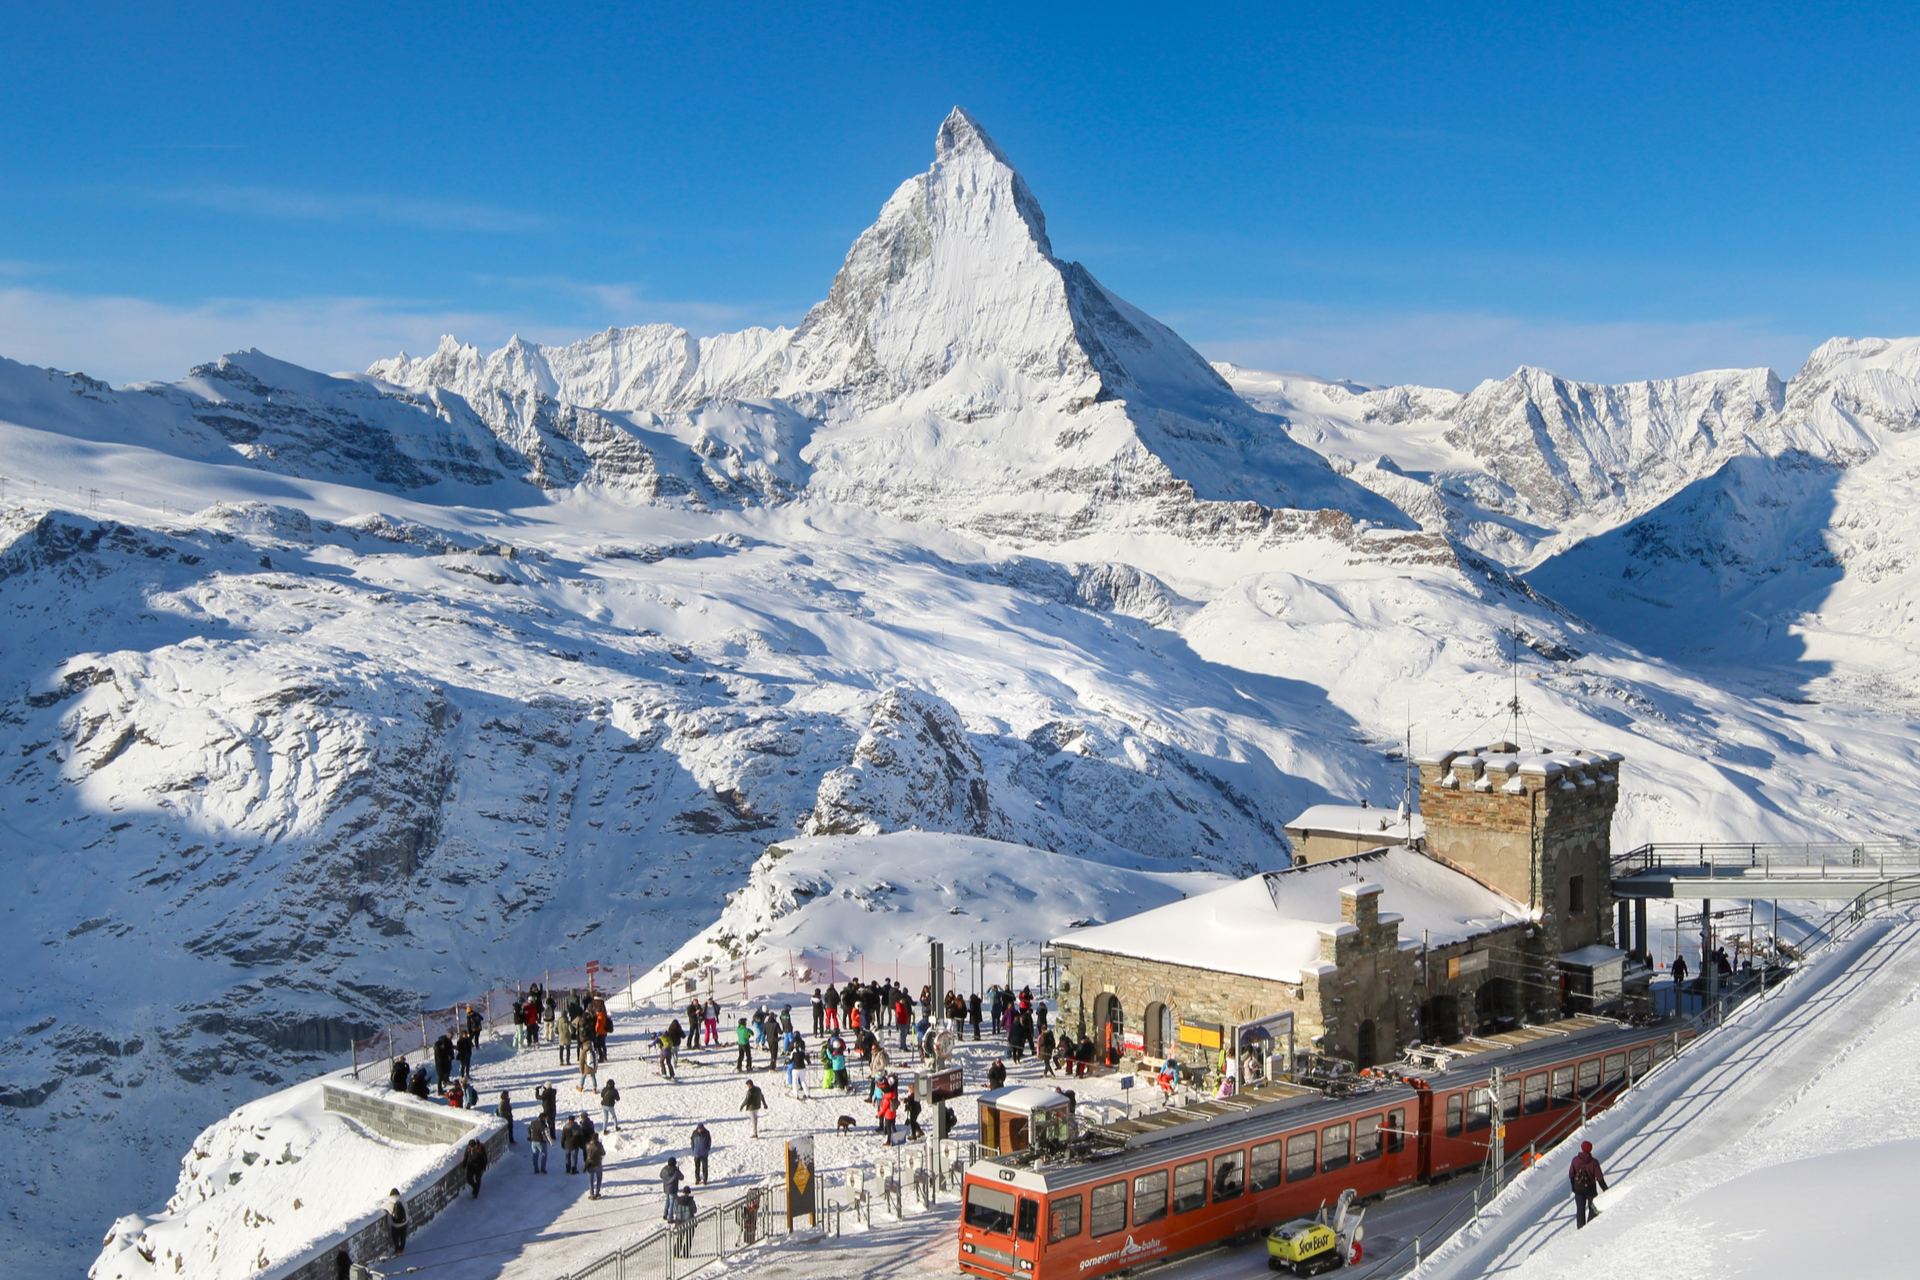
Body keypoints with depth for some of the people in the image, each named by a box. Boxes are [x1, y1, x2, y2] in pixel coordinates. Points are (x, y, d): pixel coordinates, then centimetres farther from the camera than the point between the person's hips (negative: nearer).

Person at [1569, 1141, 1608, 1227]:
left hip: (1578, 1189, 2)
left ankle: (1580, 1228, 14)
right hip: (1590, 1189, -2)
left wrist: (1574, 1187, 15)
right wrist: (1606, 1190, -3)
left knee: (1580, 1210, 13)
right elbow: (1599, 1178, -14)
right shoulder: (1594, 1162, -17)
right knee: (1593, 1209, 16)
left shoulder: (1575, 1160, -10)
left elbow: (1571, 1175, -1)